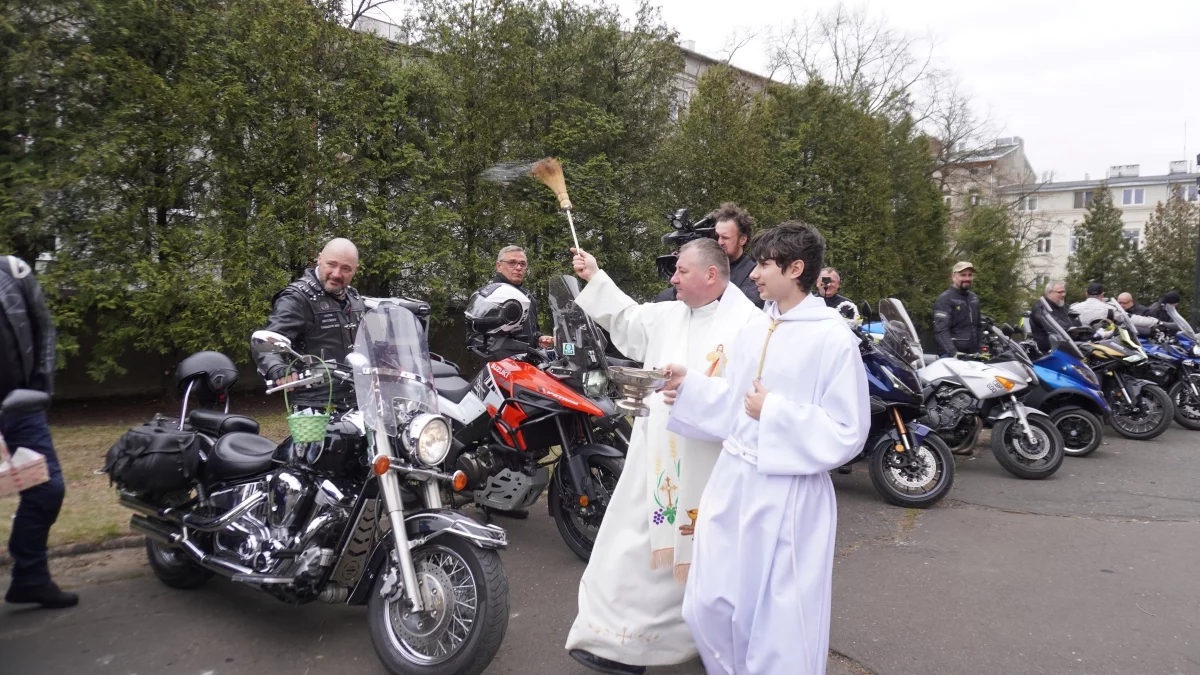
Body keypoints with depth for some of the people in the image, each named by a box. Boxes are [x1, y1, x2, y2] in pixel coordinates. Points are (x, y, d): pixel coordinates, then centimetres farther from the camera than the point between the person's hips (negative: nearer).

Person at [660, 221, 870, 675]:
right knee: (709, 607, 15)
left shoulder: (835, 339, -13)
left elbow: (847, 434, -15)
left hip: (788, 496, -6)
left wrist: (775, 412, -19)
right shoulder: (752, 334, 8)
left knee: (781, 619, 8)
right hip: (732, 483, 7)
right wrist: (689, 384, 0)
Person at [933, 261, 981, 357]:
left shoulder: (974, 298, 20)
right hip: (950, 356, -7)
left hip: (973, 355, 7)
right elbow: (941, 330, -17)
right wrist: (953, 352, -28)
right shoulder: (944, 299, -6)